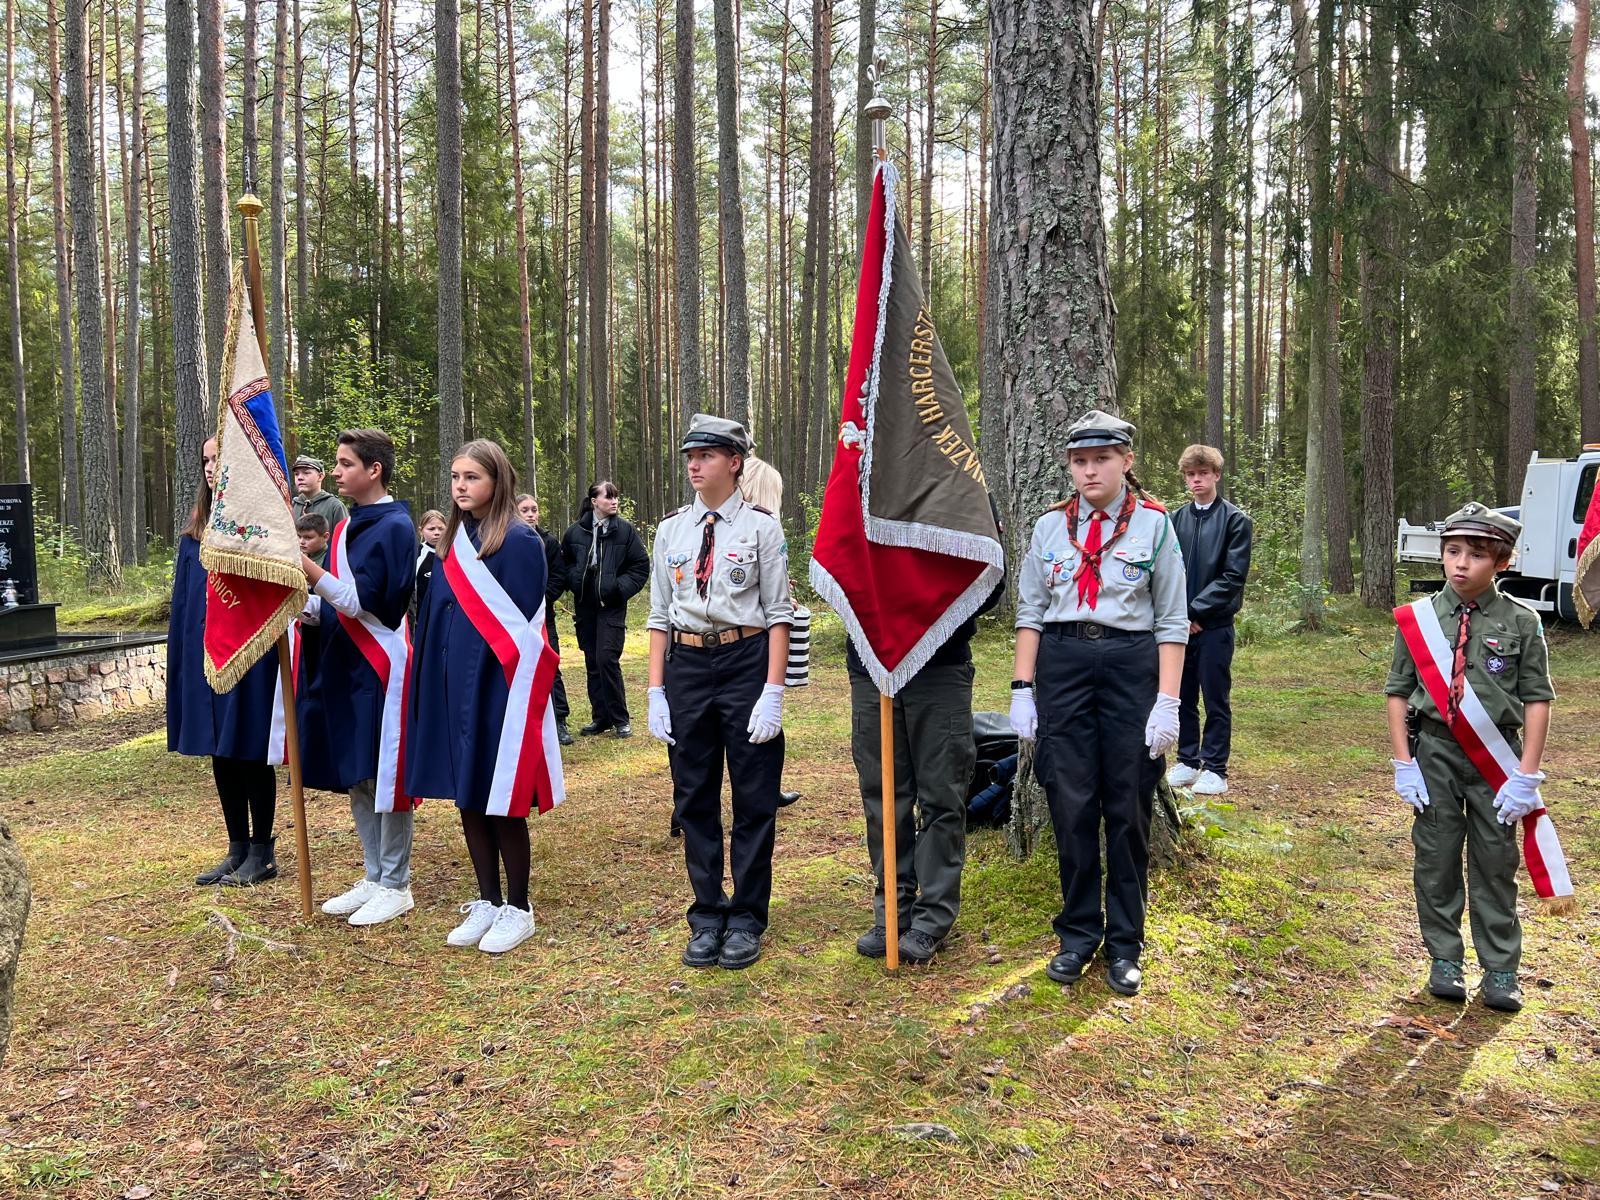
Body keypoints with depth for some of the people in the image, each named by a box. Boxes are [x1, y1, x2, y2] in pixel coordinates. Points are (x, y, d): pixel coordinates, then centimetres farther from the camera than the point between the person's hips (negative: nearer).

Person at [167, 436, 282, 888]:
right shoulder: (199, 525, 13)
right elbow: (184, 597, 14)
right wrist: (181, 658, 10)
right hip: (204, 653, 7)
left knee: (251, 752, 1)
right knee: (220, 754, 11)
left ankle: (262, 852, 13)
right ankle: (238, 849, 22)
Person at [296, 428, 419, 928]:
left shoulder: (395, 527, -12)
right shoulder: (347, 526, 13)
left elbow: (361, 601, -20)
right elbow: (335, 602, 17)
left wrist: (305, 565, -26)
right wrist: (304, 609, -3)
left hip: (379, 669, -8)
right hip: (342, 666, 9)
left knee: (384, 777, -1)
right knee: (356, 778, 13)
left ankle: (395, 886, 11)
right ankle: (374, 878, 25)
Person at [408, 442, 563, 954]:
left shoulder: (519, 542, -10)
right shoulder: (455, 542, 11)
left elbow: (522, 627, -13)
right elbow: (436, 619, 14)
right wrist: (435, 686, 7)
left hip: (496, 687, -7)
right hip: (455, 685, 7)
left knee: (499, 801, 1)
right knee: (467, 798, 11)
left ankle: (517, 909, 15)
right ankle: (488, 902, 24)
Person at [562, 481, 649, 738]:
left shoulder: (625, 530, -4)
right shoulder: (576, 532, 1)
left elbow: (641, 566, 0)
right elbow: (565, 563, 15)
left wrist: (621, 588, -9)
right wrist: (576, 581, -2)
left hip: (612, 606, -3)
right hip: (584, 606, 3)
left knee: (607, 659, -11)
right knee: (592, 662, 9)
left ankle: (620, 719, 2)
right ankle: (601, 717, 20)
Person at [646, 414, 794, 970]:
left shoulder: (761, 526, -3)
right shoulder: (671, 530, 7)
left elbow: (778, 613, -5)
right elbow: (659, 615, 9)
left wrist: (773, 693, -12)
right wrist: (656, 692, 3)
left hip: (745, 663, -3)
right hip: (686, 664, 4)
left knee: (753, 799, 5)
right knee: (694, 799, 10)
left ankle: (746, 919, 18)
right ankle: (707, 917, 23)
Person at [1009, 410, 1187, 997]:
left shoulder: (1153, 524, -1)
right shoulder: (1051, 526, 6)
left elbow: (1172, 622, -1)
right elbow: (1030, 612, 8)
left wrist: (1167, 701, -8)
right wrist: (1022, 689, 2)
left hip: (1131, 664, -2)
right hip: (1062, 663, 2)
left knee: (1128, 809, 6)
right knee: (1071, 806, 5)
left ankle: (1124, 944, 21)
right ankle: (1078, 936, 22)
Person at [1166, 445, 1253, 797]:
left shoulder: (1235, 519, -3)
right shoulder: (1176, 519, 9)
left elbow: (1233, 576, -9)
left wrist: (1195, 610, -13)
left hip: (1215, 625, -4)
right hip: (1179, 623, 4)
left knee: (1216, 699, 3)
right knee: (1182, 696, 11)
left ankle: (1215, 768, 11)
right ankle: (1187, 760, 23)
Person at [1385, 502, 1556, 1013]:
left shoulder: (1521, 622, -4)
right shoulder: (1418, 618, -2)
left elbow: (1536, 700, -3)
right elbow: (1398, 692, 3)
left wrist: (1526, 774, -8)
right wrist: (1404, 764, -2)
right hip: (1434, 750, 1)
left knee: (1496, 860, 7)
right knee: (1436, 857, 7)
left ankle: (1500, 970, 19)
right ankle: (1446, 960, 21)